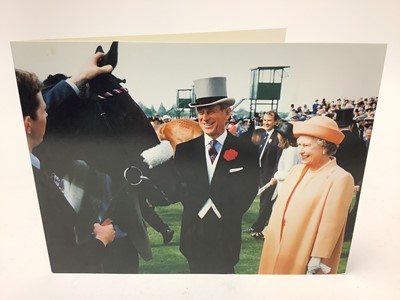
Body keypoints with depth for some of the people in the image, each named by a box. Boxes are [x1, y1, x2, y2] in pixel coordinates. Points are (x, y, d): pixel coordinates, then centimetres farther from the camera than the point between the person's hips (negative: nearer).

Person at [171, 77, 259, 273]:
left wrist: (221, 213, -8)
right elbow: (179, 188, 0)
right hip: (193, 234, 2)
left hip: (226, 236, -2)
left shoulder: (246, 150, -7)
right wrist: (201, 208, -11)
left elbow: (248, 192, -4)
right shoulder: (184, 149, -1)